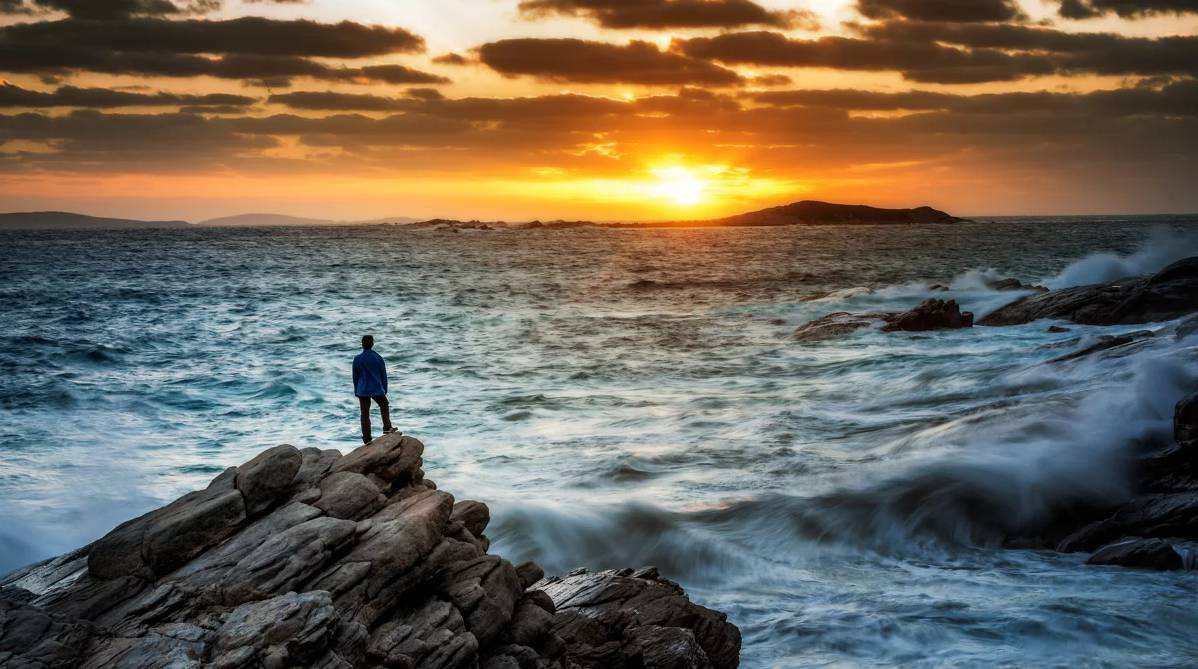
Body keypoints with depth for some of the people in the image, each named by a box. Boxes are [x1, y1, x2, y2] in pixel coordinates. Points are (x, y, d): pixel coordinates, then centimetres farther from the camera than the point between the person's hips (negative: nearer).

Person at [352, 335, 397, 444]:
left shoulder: (357, 359, -4)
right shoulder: (378, 358, -4)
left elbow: (355, 377, 3)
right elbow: (384, 376, 3)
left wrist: (356, 391, 13)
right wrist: (385, 390, 13)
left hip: (363, 391, 0)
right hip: (377, 390, 0)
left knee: (365, 414, 5)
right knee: (384, 406, 26)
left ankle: (367, 439, 6)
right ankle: (387, 428, 25)